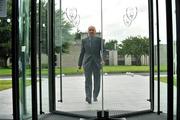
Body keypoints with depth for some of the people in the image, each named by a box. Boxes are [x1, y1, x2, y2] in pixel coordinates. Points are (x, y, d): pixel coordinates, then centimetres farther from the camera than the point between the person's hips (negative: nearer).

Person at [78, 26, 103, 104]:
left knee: (97, 80, 6)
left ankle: (95, 96, 25)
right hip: (87, 63, 0)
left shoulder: (99, 40, 2)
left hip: (97, 63, 0)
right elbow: (82, 53, 9)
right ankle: (88, 97, -19)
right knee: (88, 80, -11)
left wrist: (103, 60, -22)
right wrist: (79, 64, 7)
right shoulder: (84, 40, 7)